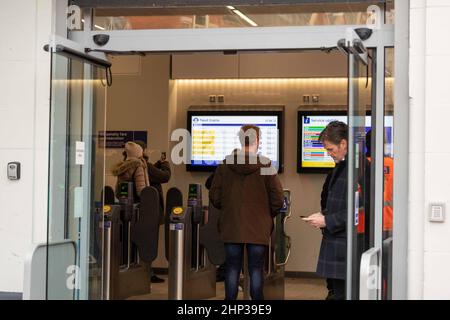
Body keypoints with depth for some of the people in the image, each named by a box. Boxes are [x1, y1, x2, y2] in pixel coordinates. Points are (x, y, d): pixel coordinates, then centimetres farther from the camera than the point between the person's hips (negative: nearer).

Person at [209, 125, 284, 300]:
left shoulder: (225, 165, -3)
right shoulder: (265, 165, -9)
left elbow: (214, 196, 0)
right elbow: (277, 198, -8)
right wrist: (269, 215, 10)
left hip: (231, 226, 2)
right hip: (258, 227, -2)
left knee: (232, 268, 9)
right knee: (256, 269, 6)